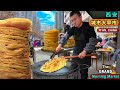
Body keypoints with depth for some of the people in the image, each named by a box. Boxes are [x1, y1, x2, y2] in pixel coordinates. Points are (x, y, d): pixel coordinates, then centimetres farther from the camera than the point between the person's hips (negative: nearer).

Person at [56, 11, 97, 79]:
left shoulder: (88, 26, -16)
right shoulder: (73, 29, 3)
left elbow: (93, 40, -22)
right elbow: (66, 36, -1)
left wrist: (85, 51, -33)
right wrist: (60, 44, -21)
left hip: (85, 53, -6)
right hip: (76, 53, 6)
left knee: (83, 72, 0)